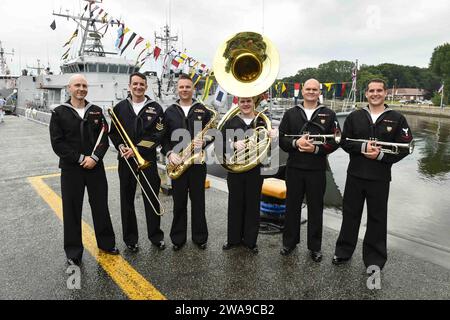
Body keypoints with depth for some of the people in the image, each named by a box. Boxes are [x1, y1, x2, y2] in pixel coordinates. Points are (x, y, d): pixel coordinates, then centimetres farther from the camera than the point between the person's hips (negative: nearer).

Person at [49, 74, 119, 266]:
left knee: (101, 206, 11)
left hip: (96, 167, 2)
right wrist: (80, 158, -14)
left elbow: (104, 139, 3)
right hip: (71, 169, -2)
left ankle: (106, 243, 28)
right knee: (72, 210, 6)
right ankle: (73, 252, 21)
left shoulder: (96, 112, 6)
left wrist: (94, 158, -12)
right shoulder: (59, 113, -1)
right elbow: (57, 143, -6)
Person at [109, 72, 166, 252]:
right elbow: (113, 132, 8)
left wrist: (137, 149, -15)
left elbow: (158, 134, -8)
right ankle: (130, 238, 23)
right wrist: (120, 146, -11)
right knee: (127, 200, 8)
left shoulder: (155, 108, 0)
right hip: (125, 160, 2)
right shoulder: (120, 107, 7)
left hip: (148, 159, -2)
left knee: (152, 199, 5)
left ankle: (156, 236, 22)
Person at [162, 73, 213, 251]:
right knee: (179, 202, 8)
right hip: (177, 162, 1)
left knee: (198, 201, 8)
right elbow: (163, 137, 5)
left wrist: (204, 141, -17)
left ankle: (200, 237, 22)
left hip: (198, 162, 0)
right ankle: (178, 238, 22)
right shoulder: (169, 111, 7)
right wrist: (169, 153, -11)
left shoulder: (203, 110, 5)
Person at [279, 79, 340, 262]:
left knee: (315, 208, 7)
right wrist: (295, 142, -16)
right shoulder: (291, 114, 8)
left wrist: (316, 149, -16)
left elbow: (335, 141, -1)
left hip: (317, 169, -1)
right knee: (292, 206, 10)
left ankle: (315, 247, 22)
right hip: (294, 168, 1)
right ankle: (289, 242, 26)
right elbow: (281, 138, 3)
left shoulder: (329, 115, 4)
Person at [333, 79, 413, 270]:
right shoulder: (355, 117, 5)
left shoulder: (397, 119, 1)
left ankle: (375, 260, 22)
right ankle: (344, 251, 27)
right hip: (355, 175, 2)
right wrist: (363, 147, -16)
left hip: (380, 178, -1)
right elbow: (345, 142, 2)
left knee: (377, 218, 8)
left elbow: (404, 147, -2)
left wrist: (381, 155, -16)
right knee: (350, 214, 11)